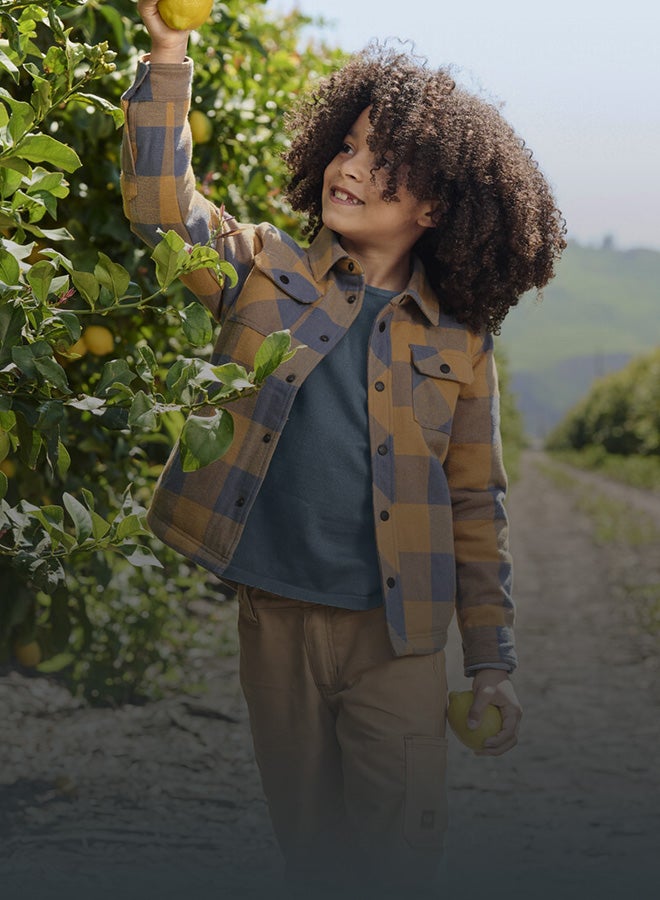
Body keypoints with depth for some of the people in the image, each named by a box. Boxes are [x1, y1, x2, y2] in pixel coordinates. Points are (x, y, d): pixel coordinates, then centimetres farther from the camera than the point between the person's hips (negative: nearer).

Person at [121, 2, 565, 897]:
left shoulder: (459, 342, 3)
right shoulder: (266, 269, 6)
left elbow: (475, 508, 5)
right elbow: (162, 205, -7)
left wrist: (492, 664, 3)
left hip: (397, 634, -1)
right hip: (271, 620, 1)